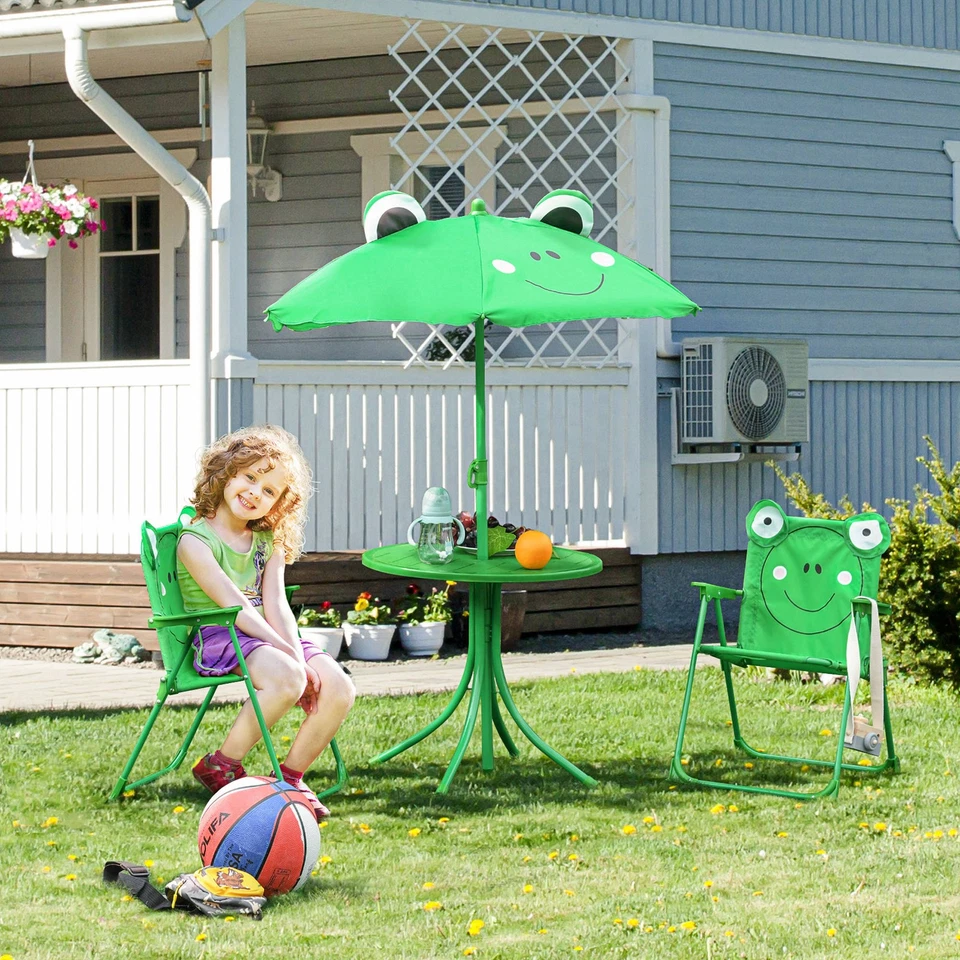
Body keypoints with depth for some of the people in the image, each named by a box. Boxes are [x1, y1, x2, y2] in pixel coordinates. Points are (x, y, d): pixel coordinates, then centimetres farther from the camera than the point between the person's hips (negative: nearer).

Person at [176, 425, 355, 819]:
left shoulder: (268, 541, 17)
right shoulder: (195, 541, -6)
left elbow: (275, 606, 3)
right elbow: (236, 608, -15)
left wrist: (299, 654, -15)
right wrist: (289, 654, -22)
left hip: (268, 637, 7)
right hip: (217, 637, -7)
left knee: (338, 689, -17)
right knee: (287, 678, -35)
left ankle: (290, 777, -1)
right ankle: (221, 765, -18)